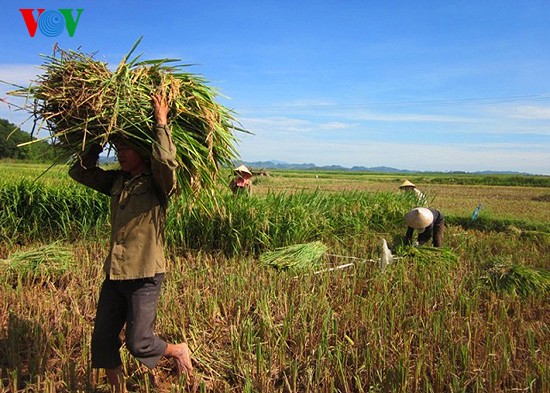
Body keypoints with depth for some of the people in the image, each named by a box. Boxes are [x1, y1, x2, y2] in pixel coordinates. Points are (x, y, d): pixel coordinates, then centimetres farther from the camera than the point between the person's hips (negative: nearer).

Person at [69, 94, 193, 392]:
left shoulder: (158, 183, -10)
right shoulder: (116, 181, 9)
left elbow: (167, 161, -31)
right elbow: (79, 171, 13)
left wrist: (161, 122, -21)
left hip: (145, 275, -7)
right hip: (114, 273, 7)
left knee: (138, 343, -1)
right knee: (102, 339, 12)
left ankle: (178, 351, 29)